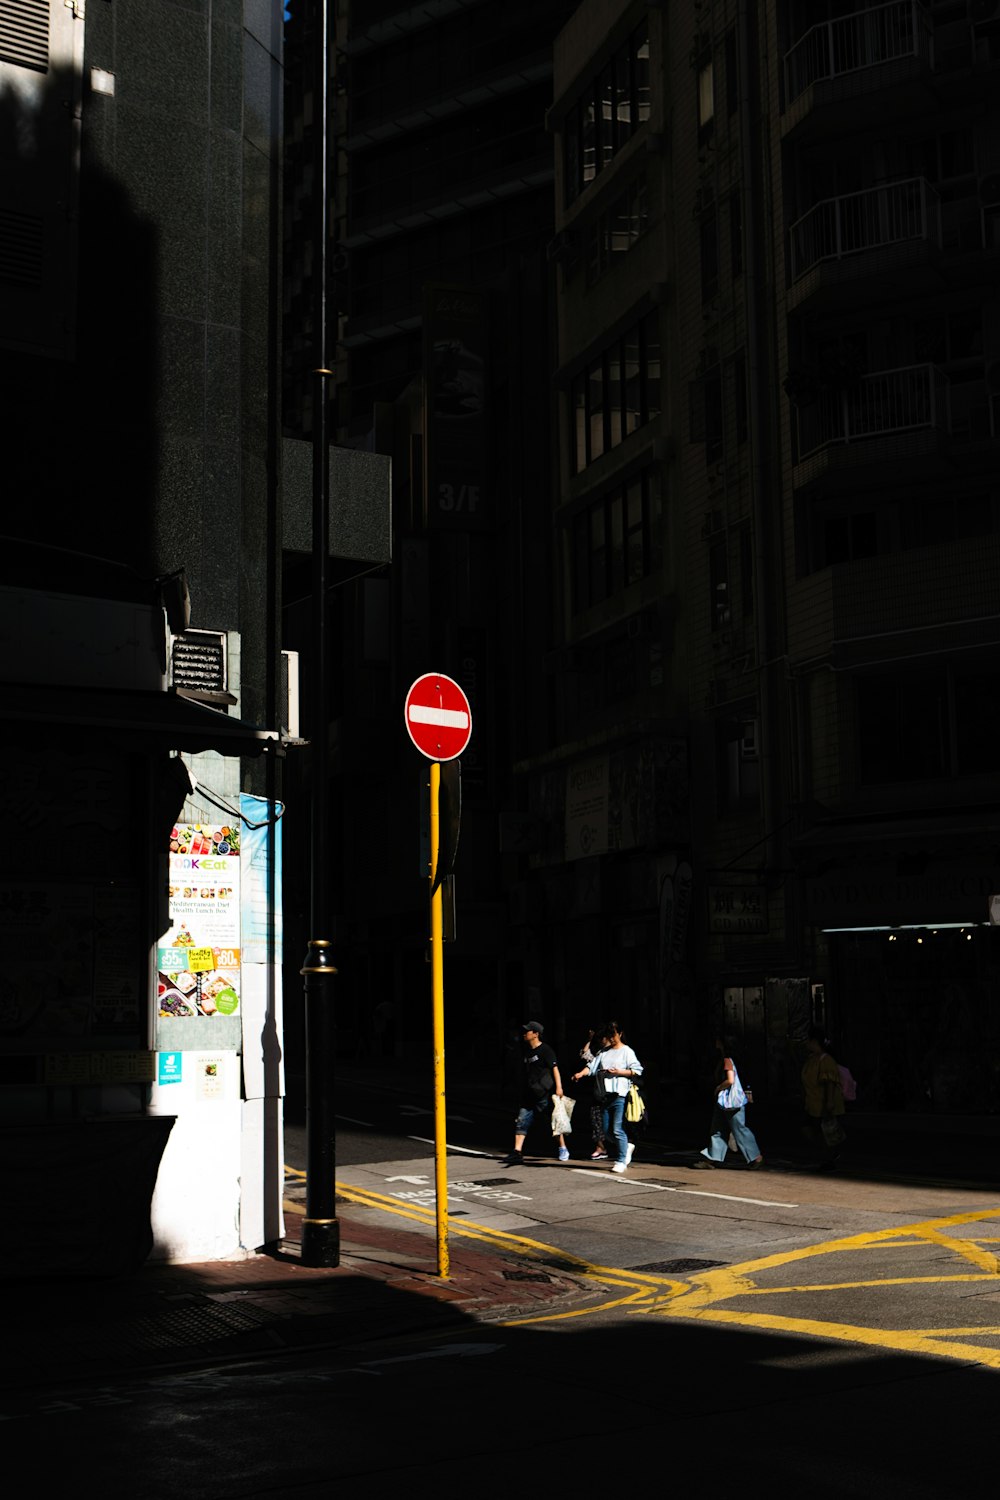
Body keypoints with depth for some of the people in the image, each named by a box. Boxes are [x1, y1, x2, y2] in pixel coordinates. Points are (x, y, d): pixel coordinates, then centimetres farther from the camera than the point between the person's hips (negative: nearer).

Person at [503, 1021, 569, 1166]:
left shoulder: (545, 1050, -8)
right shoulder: (526, 1051, 15)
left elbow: (554, 1068, -12)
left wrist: (558, 1087, -20)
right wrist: (523, 1093, 21)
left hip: (545, 1094, -7)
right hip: (529, 1094, 7)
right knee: (521, 1122, -3)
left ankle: (563, 1150, 17)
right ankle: (517, 1153, -6)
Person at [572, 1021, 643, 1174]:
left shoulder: (627, 1051, 1)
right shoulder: (604, 1052, 17)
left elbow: (637, 1071, -3)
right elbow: (592, 1066, 7)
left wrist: (619, 1072, -13)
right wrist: (581, 1073, -11)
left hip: (620, 1095, -6)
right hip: (606, 1095, 6)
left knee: (617, 1129, -10)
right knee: (607, 1131, 8)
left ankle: (621, 1160, 0)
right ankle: (627, 1146, 29)